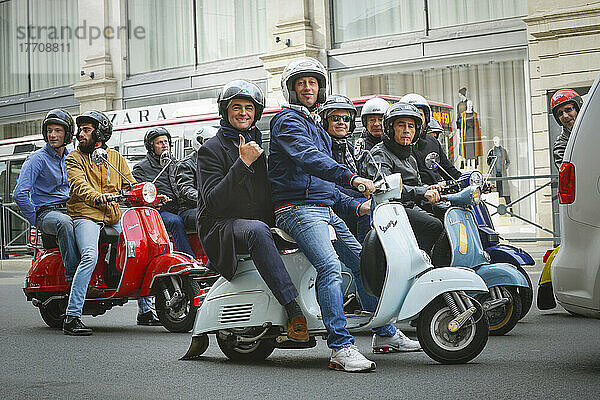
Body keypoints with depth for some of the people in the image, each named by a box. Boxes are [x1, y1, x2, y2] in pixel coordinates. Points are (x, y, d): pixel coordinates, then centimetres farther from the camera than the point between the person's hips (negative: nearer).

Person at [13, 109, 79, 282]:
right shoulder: (37, 158, -4)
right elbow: (19, 194, -12)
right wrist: (35, 220, -11)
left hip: (70, 210, 6)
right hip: (46, 212, -6)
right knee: (64, 223, -40)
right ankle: (73, 274, -40)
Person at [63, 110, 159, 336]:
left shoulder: (115, 157, 19)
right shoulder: (75, 157, 6)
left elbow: (130, 186, 18)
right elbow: (78, 185, -12)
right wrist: (97, 196, -33)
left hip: (114, 217, 5)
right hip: (85, 215, -5)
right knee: (90, 256, -28)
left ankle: (145, 311, 9)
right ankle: (72, 317, -27)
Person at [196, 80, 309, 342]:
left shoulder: (261, 146, 20)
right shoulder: (212, 149, 0)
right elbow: (213, 202, -14)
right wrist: (243, 163, -20)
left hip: (263, 220, 7)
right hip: (221, 226, -7)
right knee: (256, 230, -39)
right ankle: (294, 312, -46)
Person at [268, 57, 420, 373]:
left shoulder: (318, 130, 26)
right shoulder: (287, 121, -3)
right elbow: (307, 158, -23)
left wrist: (356, 205, 18)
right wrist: (351, 177, -35)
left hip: (327, 210, 9)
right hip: (297, 208, -9)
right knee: (330, 267, -27)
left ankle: (386, 334, 25)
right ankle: (341, 348, -32)